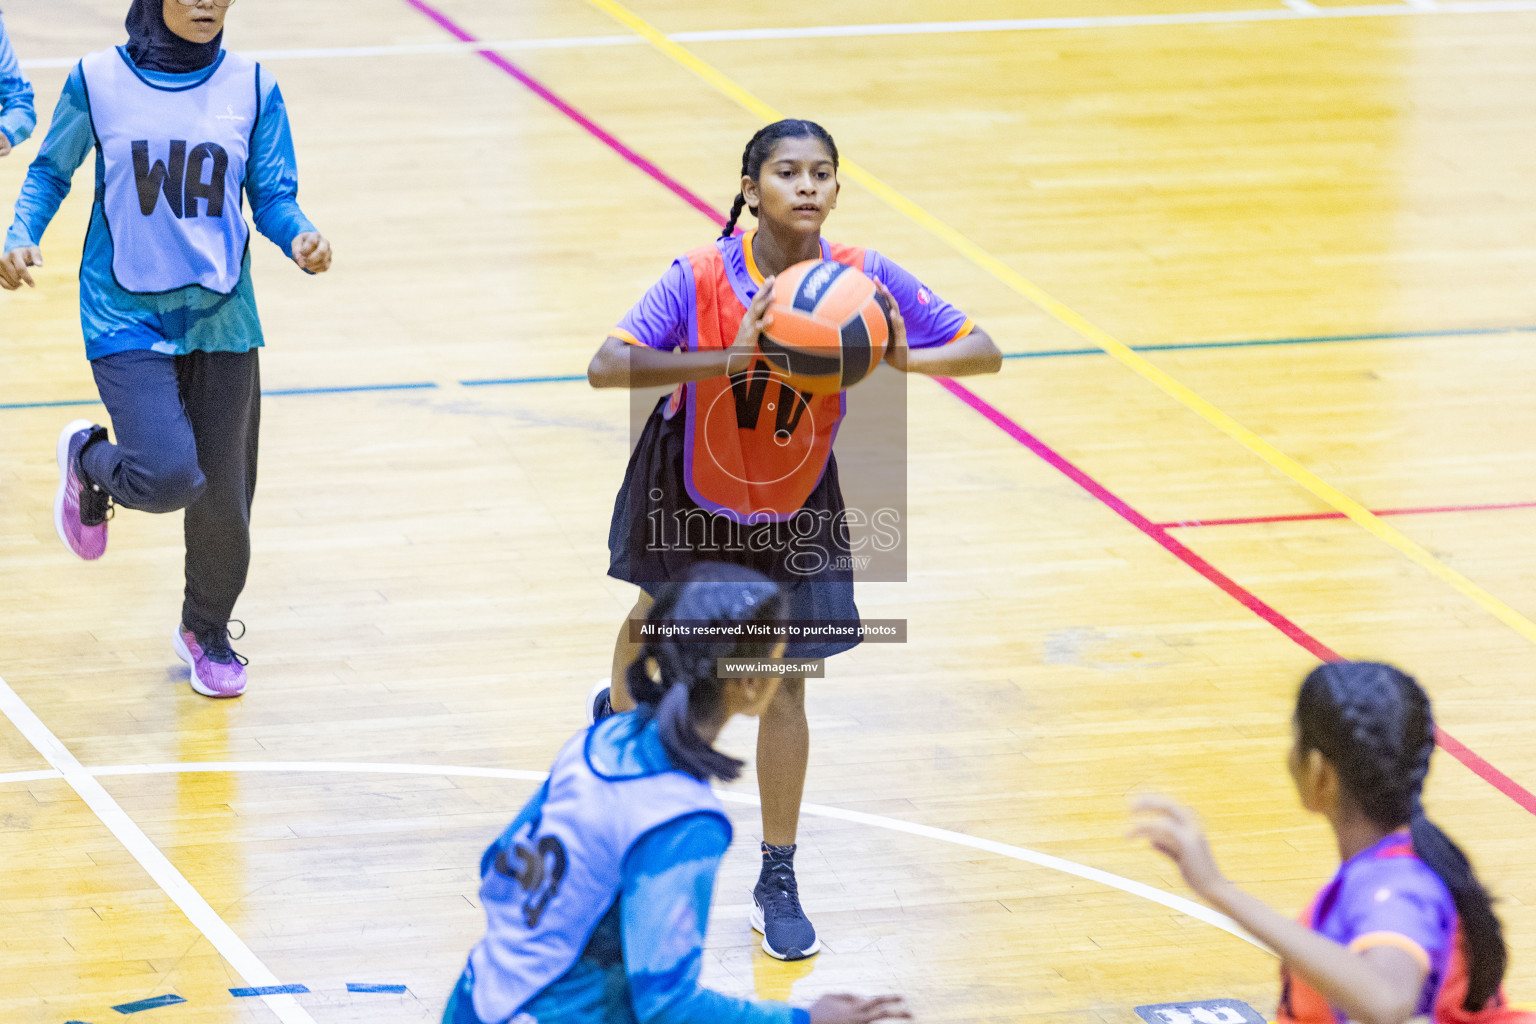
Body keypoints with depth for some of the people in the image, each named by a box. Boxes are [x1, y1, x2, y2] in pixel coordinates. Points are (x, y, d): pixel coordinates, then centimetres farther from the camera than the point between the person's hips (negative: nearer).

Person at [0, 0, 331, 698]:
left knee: (224, 493, 8)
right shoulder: (97, 82, -5)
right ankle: (88, 461, 17)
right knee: (168, 475, -20)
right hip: (128, 319, -3)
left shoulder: (251, 88, 1)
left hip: (220, 319, 3)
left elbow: (272, 196, 3)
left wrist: (299, 239, -18)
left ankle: (207, 633, 36)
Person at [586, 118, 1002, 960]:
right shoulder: (702, 280, -29)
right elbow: (605, 367, -39)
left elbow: (983, 352, -18)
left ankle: (777, 882, 10)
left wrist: (905, 361, -40)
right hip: (691, 486, 0)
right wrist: (728, 358, -51)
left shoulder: (864, 282, -24)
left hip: (793, 507, 0)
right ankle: (619, 705, 63)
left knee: (783, 684, -3)